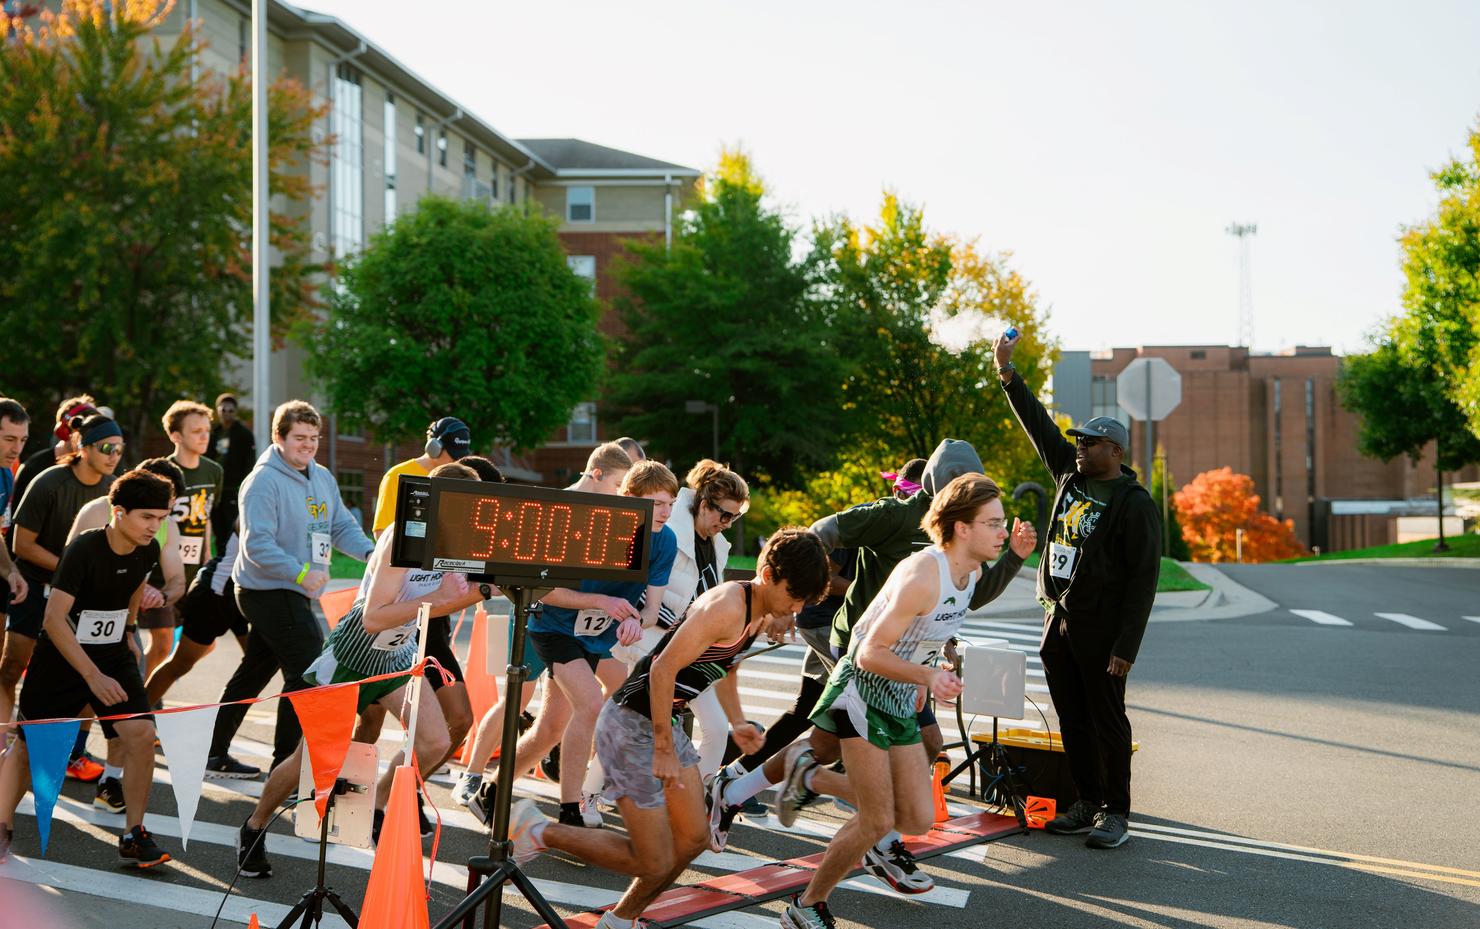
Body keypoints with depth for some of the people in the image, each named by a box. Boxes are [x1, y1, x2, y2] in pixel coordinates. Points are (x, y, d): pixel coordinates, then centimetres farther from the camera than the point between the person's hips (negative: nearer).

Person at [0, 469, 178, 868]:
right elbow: (54, 618, -27)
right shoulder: (83, 550, -25)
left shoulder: (148, 550, -7)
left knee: (141, 735, -12)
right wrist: (93, 676, -32)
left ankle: (134, 837, -1)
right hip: (61, 656, -4)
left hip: (114, 654, 4)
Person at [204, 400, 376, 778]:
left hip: (294, 594, 9)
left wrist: (370, 552, -9)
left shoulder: (322, 478, 11)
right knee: (309, 671, -12)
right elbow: (257, 543, -22)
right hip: (269, 592, -9)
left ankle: (215, 754, 29)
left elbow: (342, 527, 10)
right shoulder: (264, 481, -15)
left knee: (253, 673, 17)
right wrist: (300, 573, -31)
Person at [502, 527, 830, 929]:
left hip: (665, 723, 10)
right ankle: (539, 831, 8)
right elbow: (663, 670, -26)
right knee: (654, 863, -4)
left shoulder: (760, 609, 8)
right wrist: (665, 750, -23)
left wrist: (737, 722, 12)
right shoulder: (727, 607, -23)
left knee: (692, 840, 14)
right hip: (632, 726, -10)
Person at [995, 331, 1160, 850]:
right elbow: (1039, 425, 14)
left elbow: (1143, 578, -14)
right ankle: (1086, 804, 22)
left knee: (1107, 722, 0)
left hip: (1100, 631, -7)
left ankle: (1115, 812, 9)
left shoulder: (1135, 504, -11)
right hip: (1057, 621, 7)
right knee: (1073, 721, 12)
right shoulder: (1070, 474, 9)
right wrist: (1007, 373, 6)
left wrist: (1126, 646, -18)